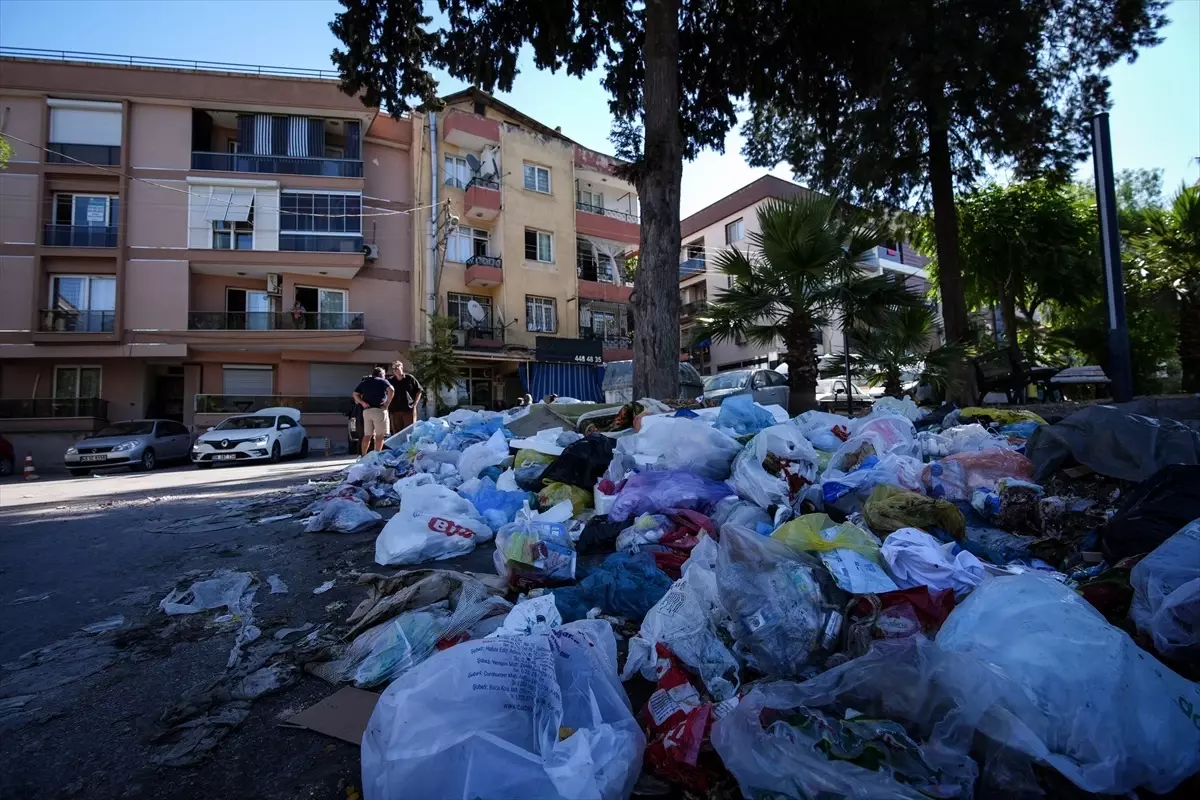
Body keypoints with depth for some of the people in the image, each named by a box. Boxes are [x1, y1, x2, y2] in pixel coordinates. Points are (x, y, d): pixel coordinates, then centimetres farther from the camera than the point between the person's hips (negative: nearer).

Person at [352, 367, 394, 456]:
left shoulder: (364, 382, 19)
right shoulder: (383, 381, 3)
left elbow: (355, 394, 14)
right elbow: (391, 390, -14)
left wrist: (362, 403, 2)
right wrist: (387, 404, -10)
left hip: (367, 411, 5)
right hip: (379, 410, -5)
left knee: (367, 435, 11)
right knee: (379, 435, -1)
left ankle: (363, 456, 11)